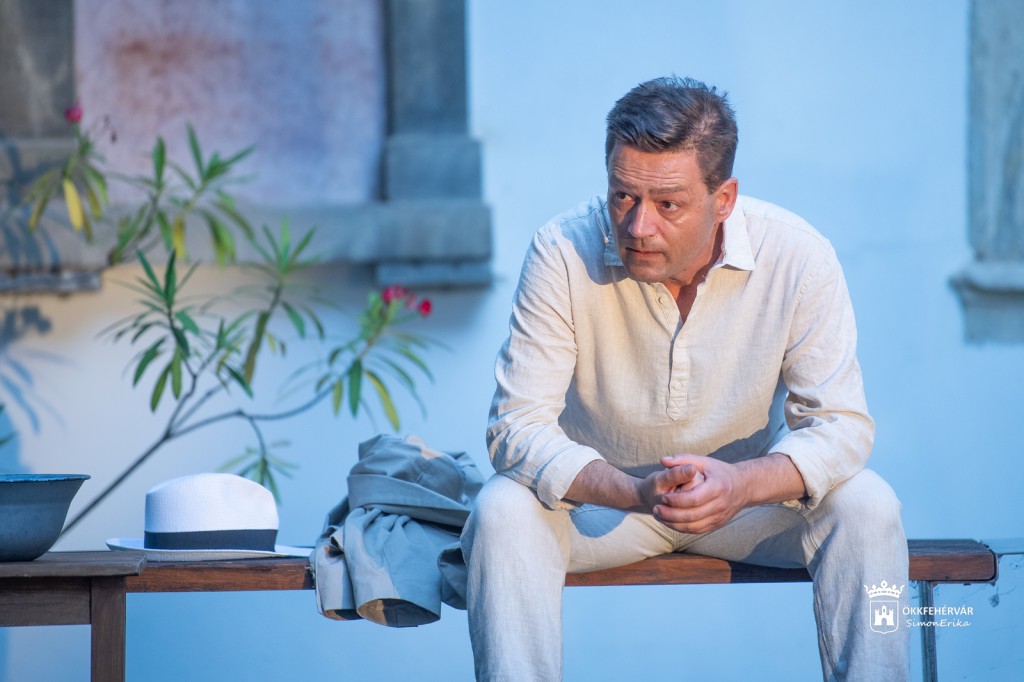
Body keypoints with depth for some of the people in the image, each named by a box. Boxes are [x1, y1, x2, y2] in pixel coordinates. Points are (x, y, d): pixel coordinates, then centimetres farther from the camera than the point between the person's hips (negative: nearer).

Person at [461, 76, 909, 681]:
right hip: (602, 491, 0)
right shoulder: (563, 252, -21)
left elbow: (841, 425, -17)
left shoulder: (797, 258, -19)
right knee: (503, 511, -29)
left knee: (866, 506, -25)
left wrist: (741, 486, -38)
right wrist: (636, 493, -41)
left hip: (748, 489, 1)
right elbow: (519, 426, -23)